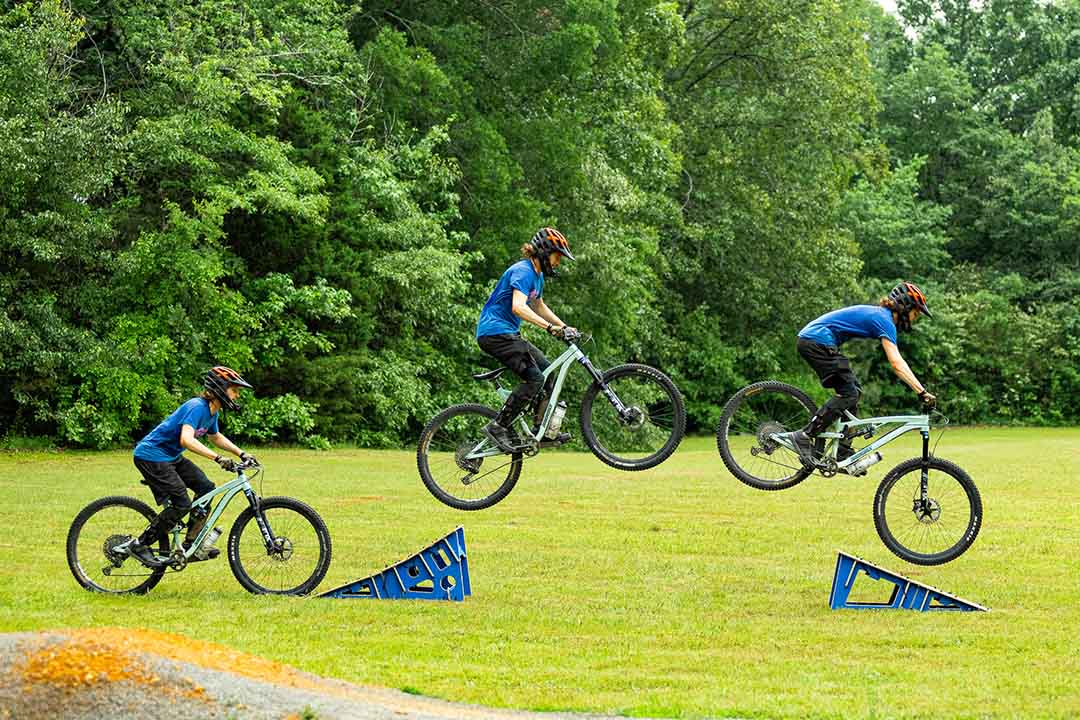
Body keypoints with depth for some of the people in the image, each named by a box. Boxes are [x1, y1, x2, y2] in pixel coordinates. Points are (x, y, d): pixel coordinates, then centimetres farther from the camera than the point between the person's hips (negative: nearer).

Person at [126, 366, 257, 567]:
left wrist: (241, 454, 20)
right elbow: (186, 439, -39)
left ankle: (191, 544, 9)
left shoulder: (211, 412, 6)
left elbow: (215, 437, 28)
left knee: (205, 487, 2)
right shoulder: (197, 407, -24)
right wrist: (218, 458, -43)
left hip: (171, 456, 10)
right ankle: (140, 546, -5)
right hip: (151, 455, -10)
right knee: (182, 503, -15)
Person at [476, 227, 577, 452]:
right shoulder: (523, 272, -17)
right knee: (534, 378, -18)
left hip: (509, 334, 10)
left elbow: (539, 306, 32)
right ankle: (498, 426, -16)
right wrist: (550, 327, -39)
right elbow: (518, 307, -33)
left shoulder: (538, 275, 15)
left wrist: (564, 327, 23)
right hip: (495, 332, -10)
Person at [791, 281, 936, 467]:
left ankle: (843, 453, 10)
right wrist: (922, 392, -25)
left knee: (853, 390, 11)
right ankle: (805, 436, -15)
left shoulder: (878, 314, 19)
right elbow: (897, 364, -21)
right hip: (818, 342, -10)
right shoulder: (884, 320, -12)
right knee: (848, 394, -11)